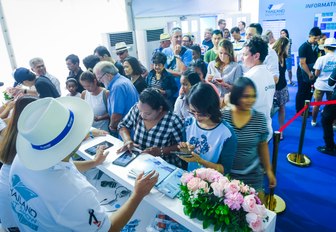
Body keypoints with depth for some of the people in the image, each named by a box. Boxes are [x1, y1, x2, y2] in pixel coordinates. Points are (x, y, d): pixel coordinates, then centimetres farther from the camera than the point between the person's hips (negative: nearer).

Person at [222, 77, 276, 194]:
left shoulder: (260, 118, -7)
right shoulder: (223, 116, -12)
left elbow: (263, 146, 4)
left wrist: (268, 170, 8)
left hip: (252, 174, 1)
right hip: (226, 173, -1)